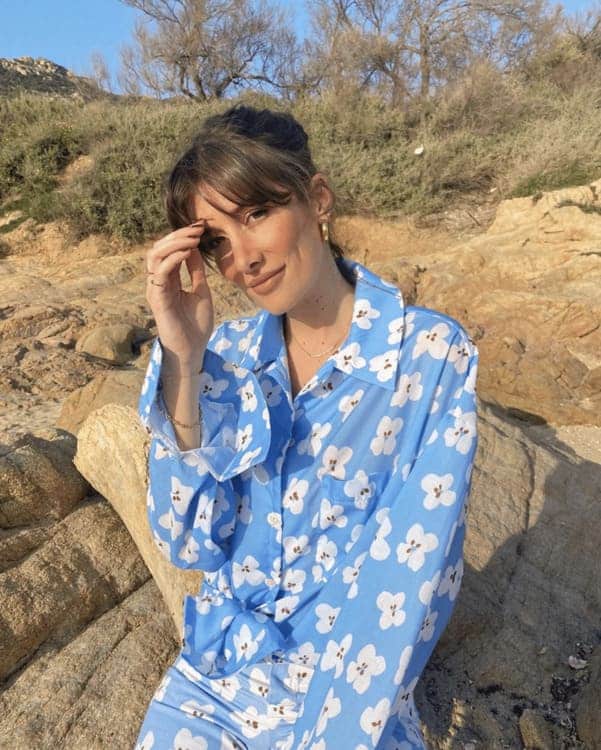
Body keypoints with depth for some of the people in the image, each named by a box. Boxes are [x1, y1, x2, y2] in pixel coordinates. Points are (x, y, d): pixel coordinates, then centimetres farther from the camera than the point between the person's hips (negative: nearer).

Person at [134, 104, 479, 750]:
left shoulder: (430, 355, -15)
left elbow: (407, 581, -16)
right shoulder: (229, 351, -3)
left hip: (351, 688, -2)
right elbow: (190, 542, -10)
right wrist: (183, 360, -18)